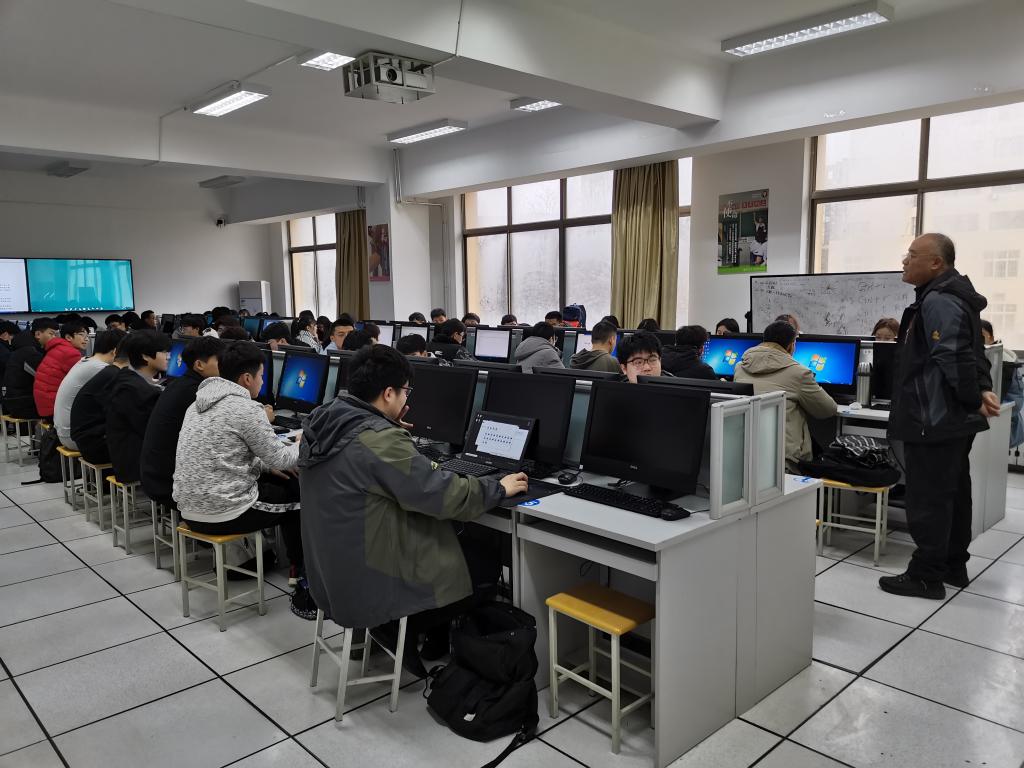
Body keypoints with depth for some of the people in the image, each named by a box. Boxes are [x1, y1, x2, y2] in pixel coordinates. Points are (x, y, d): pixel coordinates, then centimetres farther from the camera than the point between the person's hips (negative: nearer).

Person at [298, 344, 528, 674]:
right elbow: (448, 495, -22)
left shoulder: (322, 421, 0)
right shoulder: (380, 440, -26)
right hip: (364, 585, -8)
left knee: (444, 539, 20)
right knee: (479, 563, 8)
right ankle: (401, 631, 18)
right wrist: (499, 487, -6)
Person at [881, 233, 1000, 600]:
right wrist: (982, 389, 8)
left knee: (928, 498, -3)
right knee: (953, 492, 17)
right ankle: (954, 566, 29)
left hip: (933, 418, -11)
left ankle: (926, 576, 5)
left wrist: (974, 400, -15)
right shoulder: (951, 295, 15)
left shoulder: (938, 300, -19)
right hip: (951, 418, 11)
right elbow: (970, 354, 19)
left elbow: (955, 359, -25)